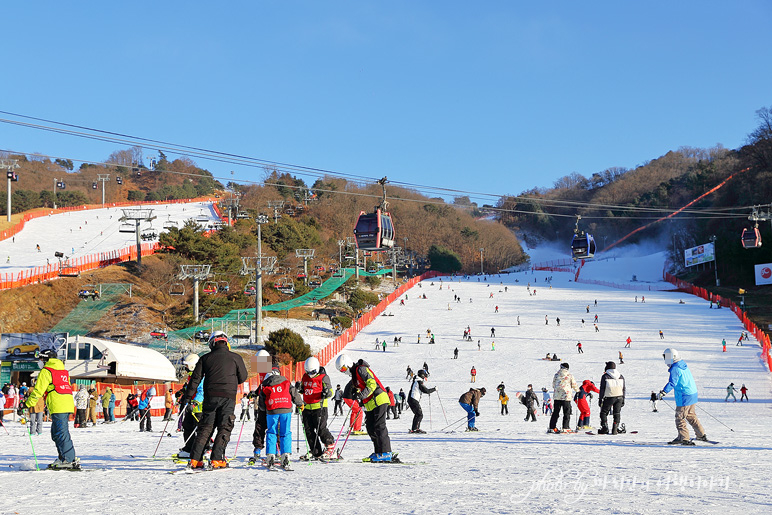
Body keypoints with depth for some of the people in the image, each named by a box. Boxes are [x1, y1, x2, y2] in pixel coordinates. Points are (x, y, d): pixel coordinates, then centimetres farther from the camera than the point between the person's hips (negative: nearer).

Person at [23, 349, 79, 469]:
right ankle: (63, 458, 15)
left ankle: (70, 460, -12)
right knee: (56, 433, 16)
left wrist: (27, 404, -3)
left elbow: (38, 390, -8)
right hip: (68, 405, 9)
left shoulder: (46, 371, -4)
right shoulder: (64, 371, 23)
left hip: (58, 408, -9)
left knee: (61, 433, -8)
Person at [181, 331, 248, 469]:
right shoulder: (236, 358, 4)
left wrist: (187, 396, 11)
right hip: (228, 397, -2)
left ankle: (195, 459, 1)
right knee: (224, 428, 2)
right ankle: (217, 459, -8)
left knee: (205, 427, 7)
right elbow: (243, 377, 11)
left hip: (210, 397, 2)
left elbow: (195, 379, 6)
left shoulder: (205, 358, 7)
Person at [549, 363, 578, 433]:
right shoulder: (569, 375, -2)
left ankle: (552, 427, 4)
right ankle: (565, 428, -2)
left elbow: (553, 385, 13)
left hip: (557, 396, 3)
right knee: (567, 413, 4)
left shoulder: (556, 375, 3)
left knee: (556, 412, 8)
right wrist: (577, 390, 28)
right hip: (566, 396, -3)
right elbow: (574, 384, 7)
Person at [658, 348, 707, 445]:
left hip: (684, 397, -10)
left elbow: (672, 383, -25)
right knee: (691, 415, 20)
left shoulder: (675, 369, -16)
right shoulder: (683, 365, 13)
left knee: (680, 417, -2)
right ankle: (701, 435, 26)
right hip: (693, 394, 10)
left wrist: (663, 392, -29)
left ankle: (684, 438, -2)